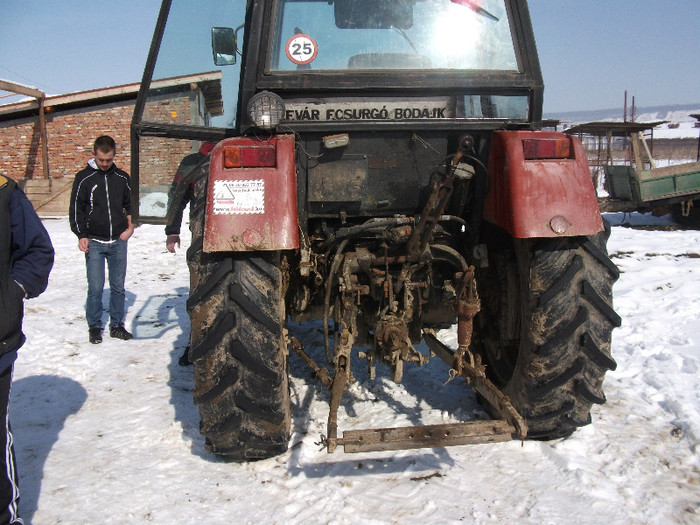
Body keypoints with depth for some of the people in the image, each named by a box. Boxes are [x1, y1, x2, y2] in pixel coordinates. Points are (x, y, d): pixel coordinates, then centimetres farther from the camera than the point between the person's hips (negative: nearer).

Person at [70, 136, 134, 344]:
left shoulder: (122, 178, 8)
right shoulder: (84, 178, 0)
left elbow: (130, 204, 18)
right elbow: (76, 209, 2)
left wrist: (130, 226, 3)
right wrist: (82, 236, -5)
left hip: (118, 241, 3)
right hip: (94, 242, -2)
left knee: (118, 286, 7)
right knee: (95, 288, -3)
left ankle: (117, 325, 19)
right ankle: (94, 327, 12)